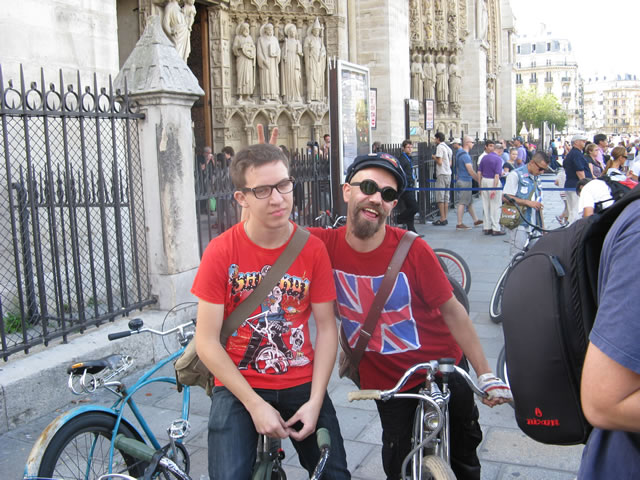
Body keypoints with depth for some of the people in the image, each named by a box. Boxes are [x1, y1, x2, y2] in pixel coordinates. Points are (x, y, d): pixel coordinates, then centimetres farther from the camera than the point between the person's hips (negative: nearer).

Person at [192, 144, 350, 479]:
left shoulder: (313, 249, -7)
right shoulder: (221, 251, -13)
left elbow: (326, 328, -3)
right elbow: (207, 342, -12)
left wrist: (315, 401, -11)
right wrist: (255, 405, -15)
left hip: (301, 385, 2)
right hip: (239, 388, -1)